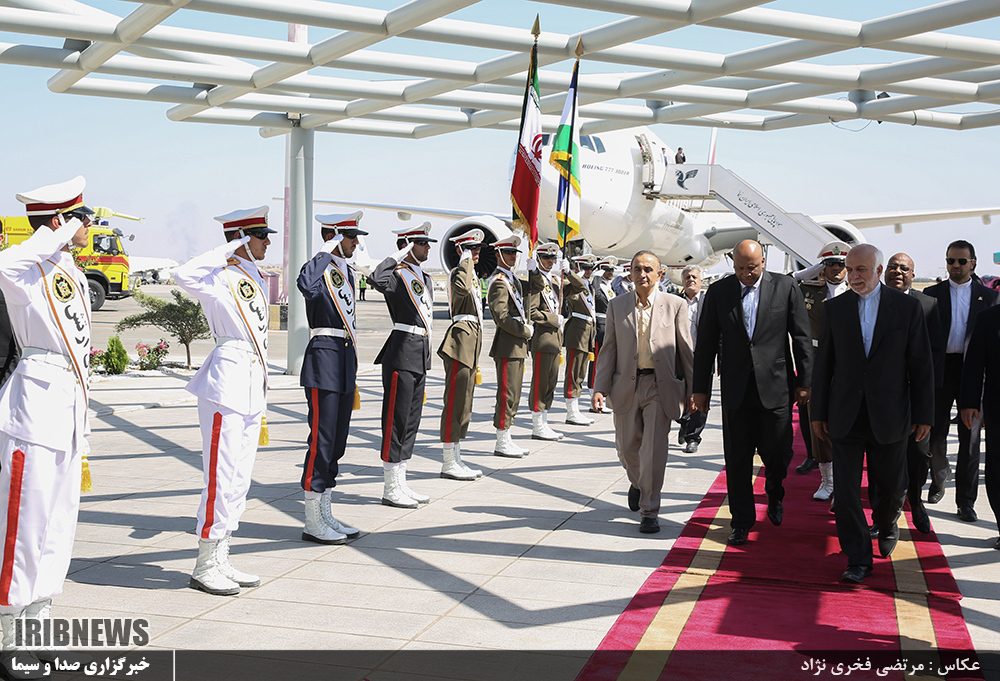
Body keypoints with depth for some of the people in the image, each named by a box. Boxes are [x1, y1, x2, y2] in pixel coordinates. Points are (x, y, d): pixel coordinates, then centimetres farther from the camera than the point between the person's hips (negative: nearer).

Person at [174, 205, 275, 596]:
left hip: (253, 383, 9)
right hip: (227, 381, -9)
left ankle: (221, 560, 21)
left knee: (240, 477, 12)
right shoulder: (221, 277, -11)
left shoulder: (255, 277, 16)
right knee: (222, 476, -5)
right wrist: (230, 250, -23)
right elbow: (183, 276, -34)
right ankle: (205, 567, 5)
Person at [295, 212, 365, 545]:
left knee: (337, 441, 12)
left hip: (345, 360, 9)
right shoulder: (320, 269, -10)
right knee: (322, 440, -6)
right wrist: (328, 250, -25)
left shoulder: (347, 273, 17)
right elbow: (305, 284, -37)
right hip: (323, 358, -9)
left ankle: (325, 515, 20)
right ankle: (313, 523, 2)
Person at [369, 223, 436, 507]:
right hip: (401, 354, -9)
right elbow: (376, 280, -34)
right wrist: (398, 255, -21)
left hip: (421, 354, 9)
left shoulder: (426, 278, 17)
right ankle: (391, 488, 3)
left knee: (412, 419, 12)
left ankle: (401, 484, 20)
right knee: (396, 419, -4)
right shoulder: (396, 275, -10)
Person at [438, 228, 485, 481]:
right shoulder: (458, 272, -10)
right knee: (455, 401, -7)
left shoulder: (473, 275, 20)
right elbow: (462, 289, -36)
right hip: (461, 339, -10)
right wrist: (466, 260, -22)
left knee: (464, 403, 12)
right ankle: (449, 463, -4)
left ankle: (456, 458, 18)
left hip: (473, 337, 10)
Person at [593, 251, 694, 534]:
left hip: (660, 386, -2)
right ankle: (638, 483, 44)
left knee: (654, 449, -8)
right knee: (627, 447, 12)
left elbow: (685, 350, 4)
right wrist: (600, 388, -2)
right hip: (626, 386, 3)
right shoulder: (617, 306, 6)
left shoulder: (675, 306, 0)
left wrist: (691, 390, 4)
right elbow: (609, 349, 7)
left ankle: (649, 510, 3)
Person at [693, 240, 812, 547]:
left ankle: (774, 495, 35)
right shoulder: (718, 291, 4)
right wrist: (701, 388, 5)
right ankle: (742, 521, 18)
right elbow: (706, 343, 6)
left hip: (776, 385, -1)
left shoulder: (785, 286, 1)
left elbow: (802, 337, 3)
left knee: (778, 452, 2)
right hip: (736, 389, 1)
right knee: (737, 459, 4)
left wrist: (805, 381, 0)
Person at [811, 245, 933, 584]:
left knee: (892, 485, 11)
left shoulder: (907, 307, -1)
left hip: (889, 415, -1)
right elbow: (823, 363, 6)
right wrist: (818, 412, 4)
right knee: (846, 489, -2)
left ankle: (887, 523, 44)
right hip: (845, 414, 1)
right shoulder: (834, 308, 3)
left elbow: (921, 364, 1)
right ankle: (858, 560, 7)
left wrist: (924, 414, 0)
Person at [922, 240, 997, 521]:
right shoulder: (932, 294, 6)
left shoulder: (988, 296, 7)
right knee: (936, 431, 6)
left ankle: (965, 500, 8)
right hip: (940, 369, 0)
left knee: (970, 437, 2)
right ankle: (939, 480, 31)